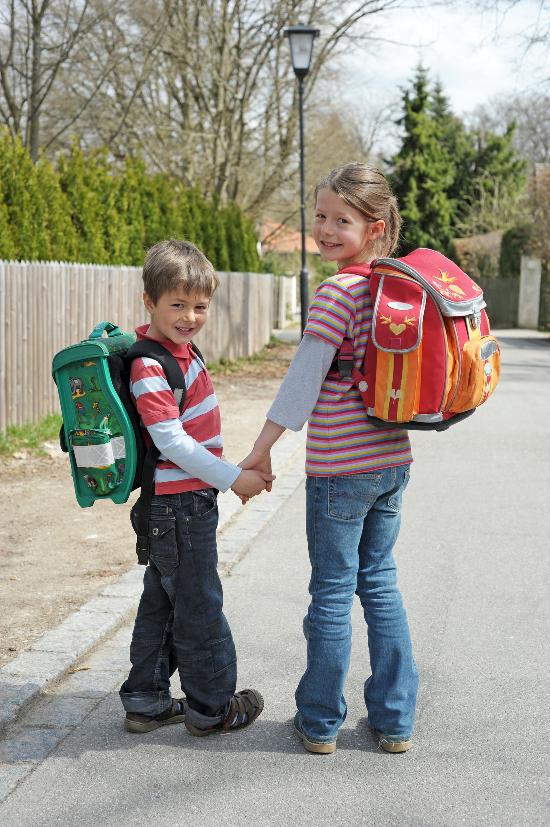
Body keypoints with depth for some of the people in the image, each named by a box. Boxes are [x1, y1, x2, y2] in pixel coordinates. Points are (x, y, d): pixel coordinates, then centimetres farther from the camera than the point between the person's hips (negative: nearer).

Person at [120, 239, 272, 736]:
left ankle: (147, 701, 30)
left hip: (182, 501, 10)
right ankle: (211, 708, 18)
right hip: (180, 503, -10)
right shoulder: (150, 368, -21)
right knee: (198, 606, 3)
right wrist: (233, 478, -20)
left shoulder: (179, 347, 8)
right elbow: (171, 440, -24)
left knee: (162, 602, 18)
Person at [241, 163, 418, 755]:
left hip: (340, 467, -7)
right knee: (379, 583, 16)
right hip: (392, 459, 7)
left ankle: (320, 722, 19)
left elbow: (304, 378, -17)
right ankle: (394, 721, 23)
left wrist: (261, 450, -11)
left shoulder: (338, 291, -17)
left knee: (332, 593, 5)